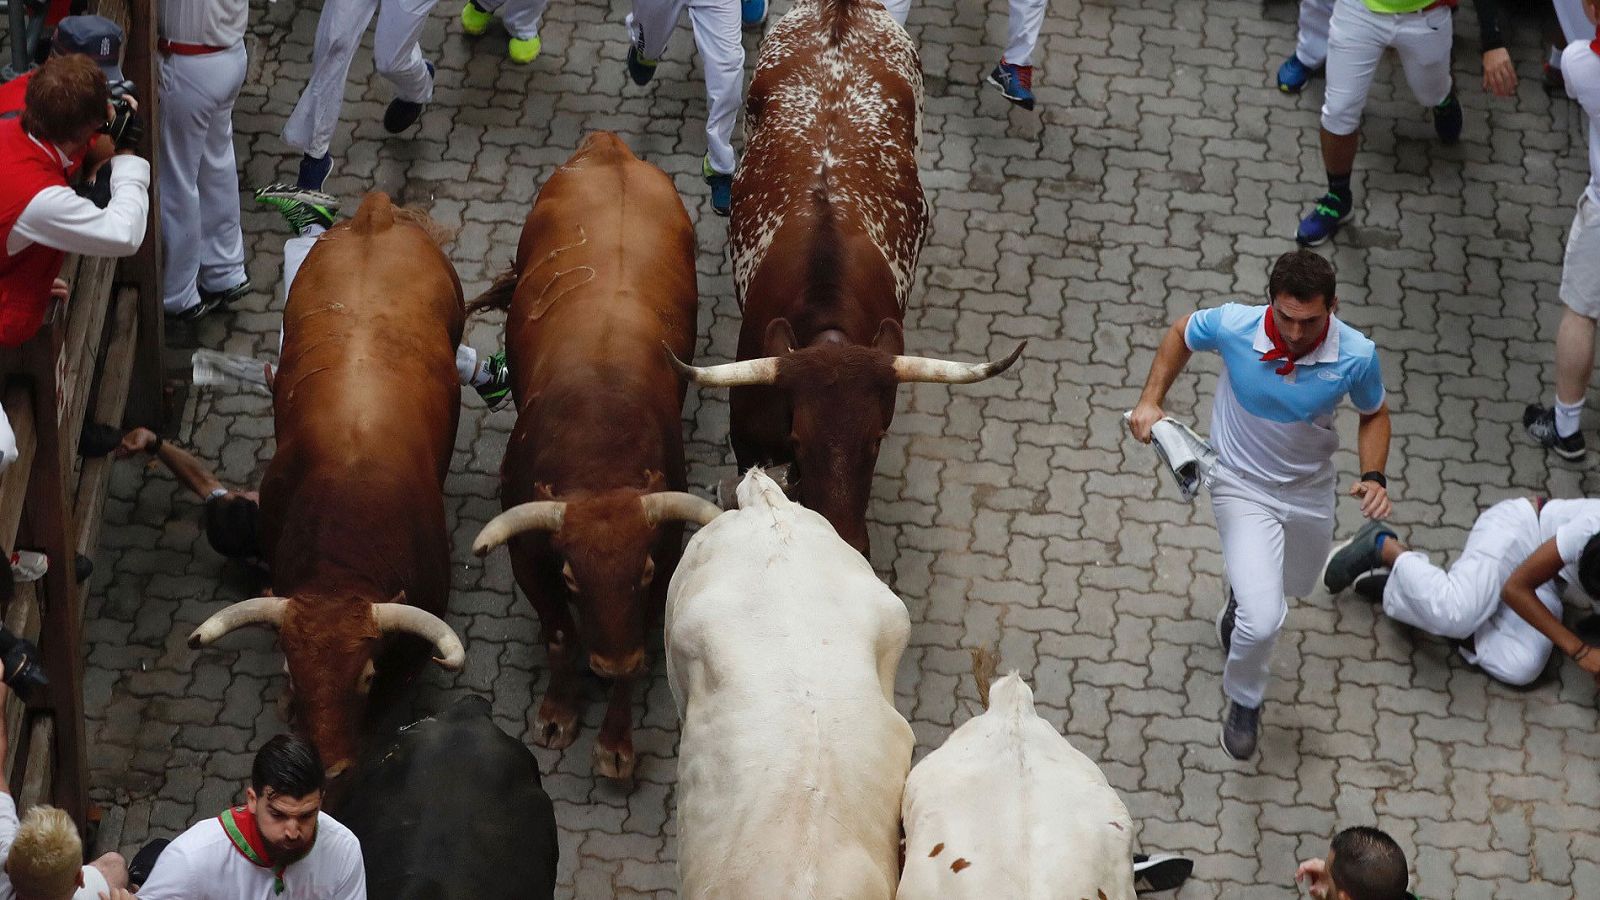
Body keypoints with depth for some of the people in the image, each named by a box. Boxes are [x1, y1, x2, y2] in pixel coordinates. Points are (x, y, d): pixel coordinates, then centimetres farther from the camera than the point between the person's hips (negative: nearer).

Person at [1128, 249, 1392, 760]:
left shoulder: (1356, 356, -25)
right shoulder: (1233, 326, -28)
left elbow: (1374, 414, -3)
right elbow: (1181, 333, -4)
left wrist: (1374, 477, -19)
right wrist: (1151, 401, -11)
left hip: (1310, 489, 3)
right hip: (1243, 487, -3)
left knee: (1294, 585, 31)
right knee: (1263, 620, -17)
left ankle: (1241, 589, 67)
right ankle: (1244, 700, 14)